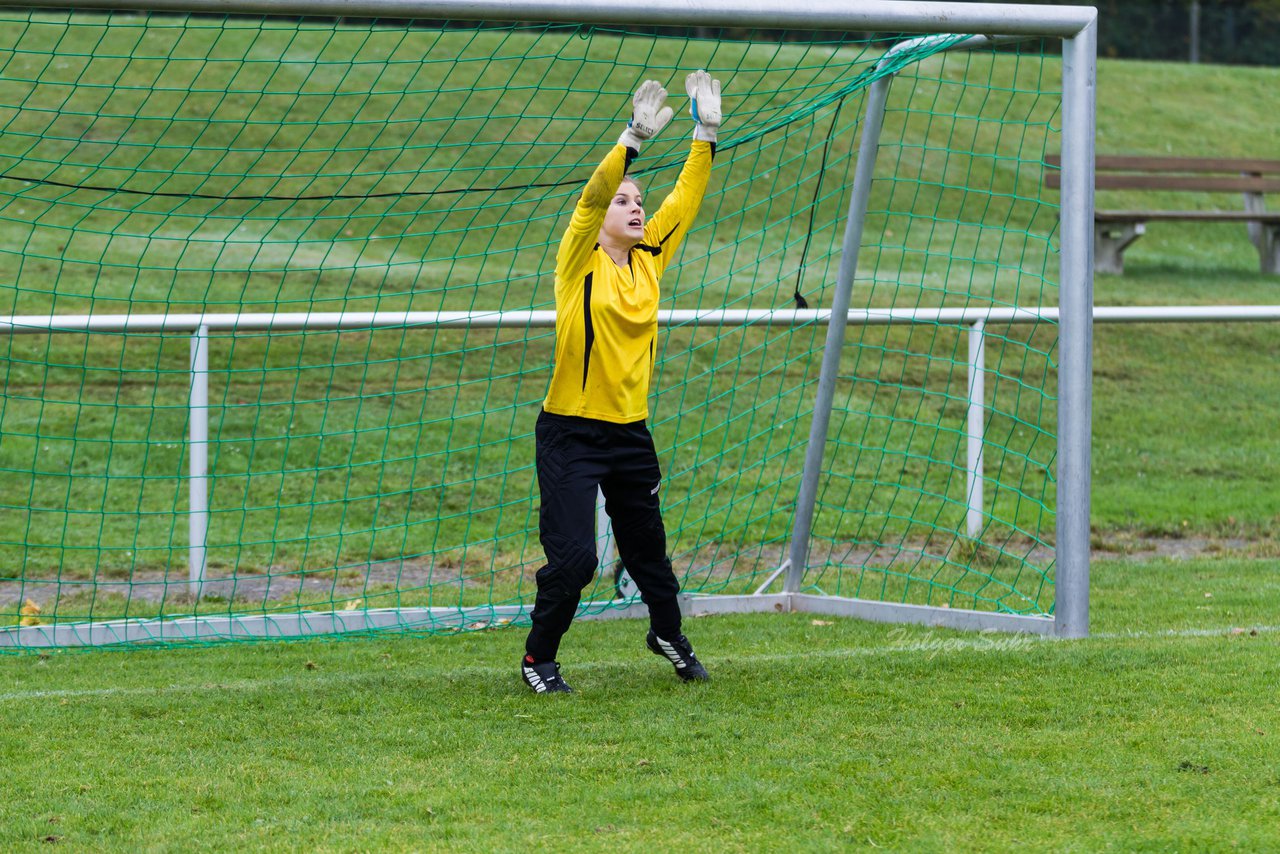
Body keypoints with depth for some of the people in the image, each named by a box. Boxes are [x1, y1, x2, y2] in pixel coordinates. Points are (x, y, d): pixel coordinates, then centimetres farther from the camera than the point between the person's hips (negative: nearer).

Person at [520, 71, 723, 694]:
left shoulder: (650, 259, 6)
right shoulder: (581, 263, -9)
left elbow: (684, 200, 9)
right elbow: (592, 197, -23)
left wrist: (706, 134, 2)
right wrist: (633, 139, -34)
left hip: (631, 432, 6)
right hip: (571, 432, -6)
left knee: (646, 545, 19)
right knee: (573, 558, -10)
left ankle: (667, 633, 43)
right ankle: (538, 659, 9)